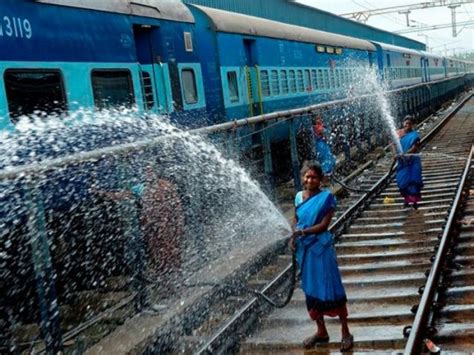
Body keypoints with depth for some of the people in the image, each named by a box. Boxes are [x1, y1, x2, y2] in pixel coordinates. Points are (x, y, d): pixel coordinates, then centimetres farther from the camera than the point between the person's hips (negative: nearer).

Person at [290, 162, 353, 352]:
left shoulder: (326, 197, -9)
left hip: (321, 247, -5)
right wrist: (293, 237, -2)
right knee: (311, 290, 12)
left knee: (332, 289, -3)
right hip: (304, 248, 6)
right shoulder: (299, 196, 7)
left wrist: (303, 232, -19)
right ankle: (321, 331, 26)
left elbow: (324, 225, -13)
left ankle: (345, 332, 8)